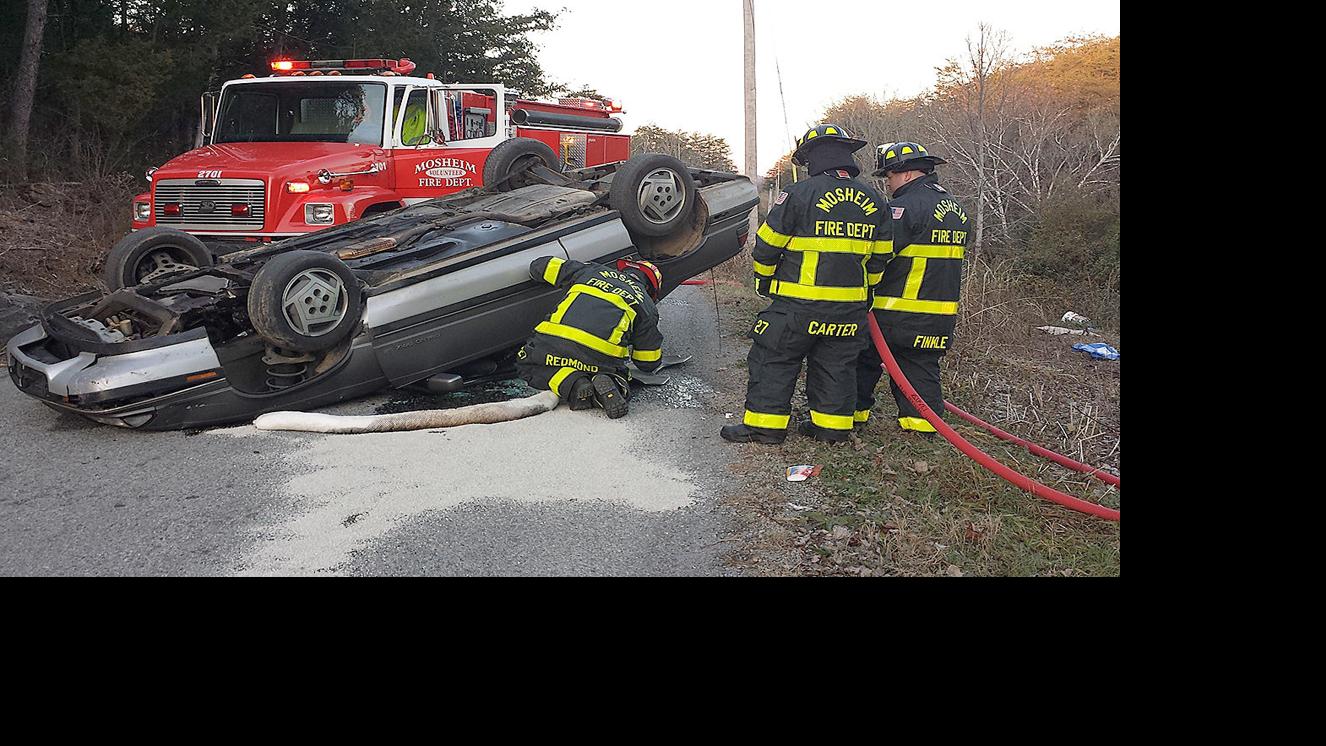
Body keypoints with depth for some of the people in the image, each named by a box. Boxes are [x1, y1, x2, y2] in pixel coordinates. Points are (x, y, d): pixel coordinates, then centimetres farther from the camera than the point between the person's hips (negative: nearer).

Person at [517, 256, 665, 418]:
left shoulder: (591, 270, 26)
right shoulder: (645, 304, 21)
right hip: (602, 360, 0)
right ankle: (606, 385, -8)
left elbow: (540, 266, 31)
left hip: (552, 347, 0)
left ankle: (572, 384, -1)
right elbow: (649, 363, 24)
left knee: (527, 363, 28)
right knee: (620, 377, 30)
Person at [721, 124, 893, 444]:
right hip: (850, 306, 5)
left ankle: (765, 424, 5)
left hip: (799, 302, -5)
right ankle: (832, 425, 20)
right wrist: (864, 290, 25)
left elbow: (766, 246, -5)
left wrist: (764, 282, 12)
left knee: (773, 359, 4)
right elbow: (879, 257, 13)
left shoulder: (798, 194, -10)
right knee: (836, 363, 15)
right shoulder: (873, 201, 7)